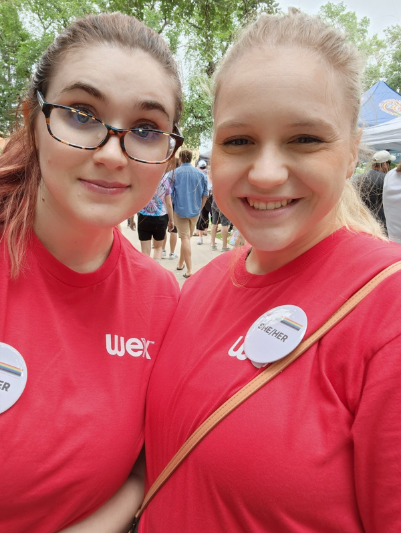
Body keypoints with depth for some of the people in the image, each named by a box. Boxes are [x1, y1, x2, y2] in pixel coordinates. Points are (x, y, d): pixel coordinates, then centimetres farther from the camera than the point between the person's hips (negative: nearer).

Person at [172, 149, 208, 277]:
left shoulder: (175, 173, -5)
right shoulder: (200, 173, 2)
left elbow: (169, 194, -5)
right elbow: (205, 195, 4)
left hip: (180, 209, -3)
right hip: (195, 210, 3)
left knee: (185, 238, -2)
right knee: (187, 237, 18)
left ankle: (189, 270, -8)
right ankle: (181, 263, 33)